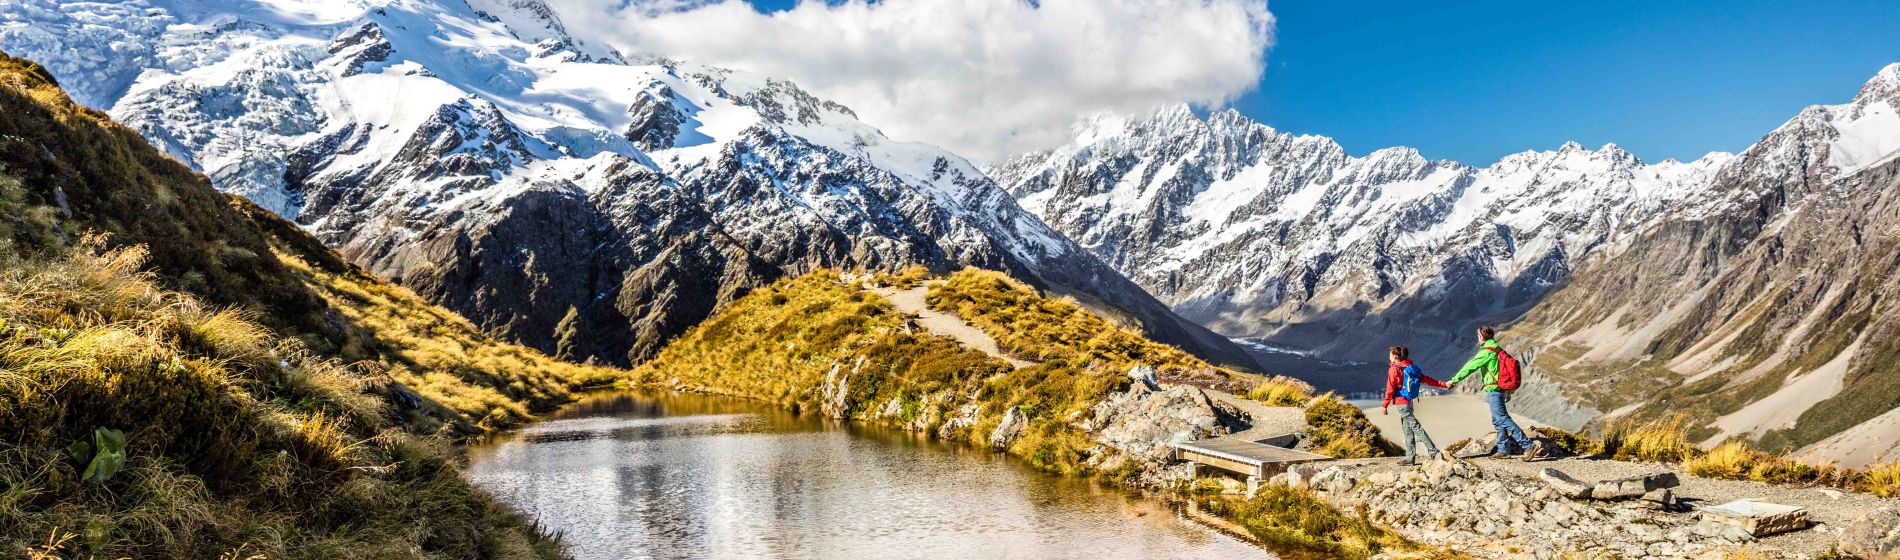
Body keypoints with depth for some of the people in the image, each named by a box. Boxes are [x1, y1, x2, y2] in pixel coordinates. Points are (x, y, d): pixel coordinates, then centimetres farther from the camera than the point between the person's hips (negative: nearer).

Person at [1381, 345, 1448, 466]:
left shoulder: (1394, 370, -11)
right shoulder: (1412, 368, 10)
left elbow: (1390, 389, -13)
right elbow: (1427, 379, 11)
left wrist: (1385, 405, -8)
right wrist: (1444, 384, 18)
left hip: (1401, 403, -8)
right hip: (1409, 402, 8)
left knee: (1415, 427, -8)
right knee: (1407, 431, 11)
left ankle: (1432, 450, -14)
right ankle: (1410, 458, 14)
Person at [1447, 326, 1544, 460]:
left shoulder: (1487, 352, -14)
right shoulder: (1498, 350, 15)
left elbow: (1470, 367, -16)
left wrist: (1455, 380, -11)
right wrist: (1509, 391, 24)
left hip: (1494, 390, -10)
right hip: (1502, 389, 10)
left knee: (1502, 419, -12)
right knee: (1497, 420, 16)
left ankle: (1529, 445, -17)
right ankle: (1503, 449, 20)